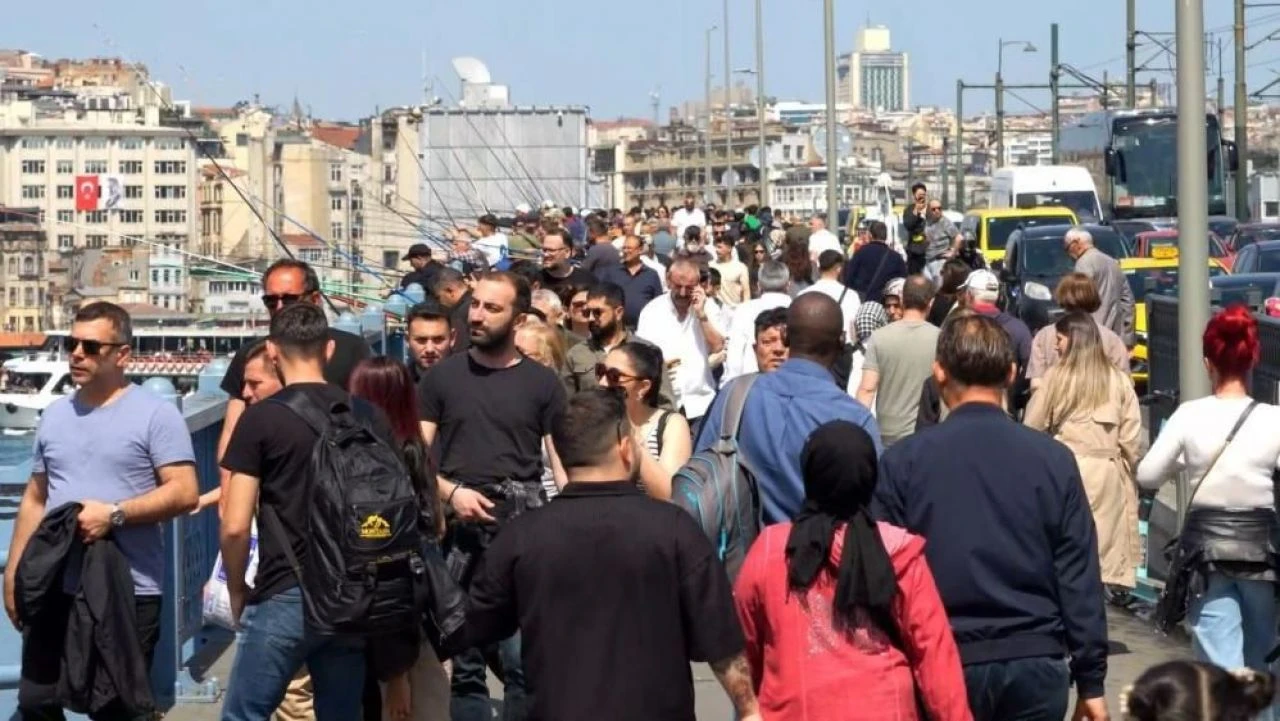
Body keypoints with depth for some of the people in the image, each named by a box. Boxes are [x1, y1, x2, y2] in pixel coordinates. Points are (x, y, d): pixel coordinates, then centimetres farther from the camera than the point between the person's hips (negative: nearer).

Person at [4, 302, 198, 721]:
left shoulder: (155, 414, -6)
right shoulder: (54, 415, 13)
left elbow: (185, 493, -12)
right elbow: (35, 499, 19)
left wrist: (113, 514, -20)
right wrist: (13, 574, 15)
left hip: (128, 593, -6)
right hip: (54, 588, 6)